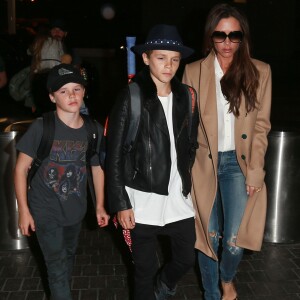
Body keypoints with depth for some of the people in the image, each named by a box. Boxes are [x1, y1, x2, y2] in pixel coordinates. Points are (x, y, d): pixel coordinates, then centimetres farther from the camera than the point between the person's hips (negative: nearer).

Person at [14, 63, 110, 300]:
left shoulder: (94, 130, -7)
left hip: (75, 209, 4)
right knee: (58, 267, -1)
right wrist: (23, 210, -13)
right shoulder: (41, 127, -18)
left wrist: (100, 206, 8)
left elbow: (97, 167, 5)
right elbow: (21, 168, -12)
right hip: (45, 210, -4)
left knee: (69, 257, 24)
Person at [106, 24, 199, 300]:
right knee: (145, 270, 11)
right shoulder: (131, 98, -10)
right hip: (143, 199, -4)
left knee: (187, 258, 14)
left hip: (179, 196, 4)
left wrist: (186, 180, 8)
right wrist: (121, 204, -12)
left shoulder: (185, 97, 4)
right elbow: (114, 155, -9)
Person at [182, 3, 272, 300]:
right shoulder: (193, 71, 0)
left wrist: (255, 172, -5)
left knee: (233, 242, -6)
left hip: (238, 162, 0)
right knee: (208, 237, 11)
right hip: (204, 164, 1)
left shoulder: (260, 72, 1)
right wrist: (185, 168, -4)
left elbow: (261, 126, 1)